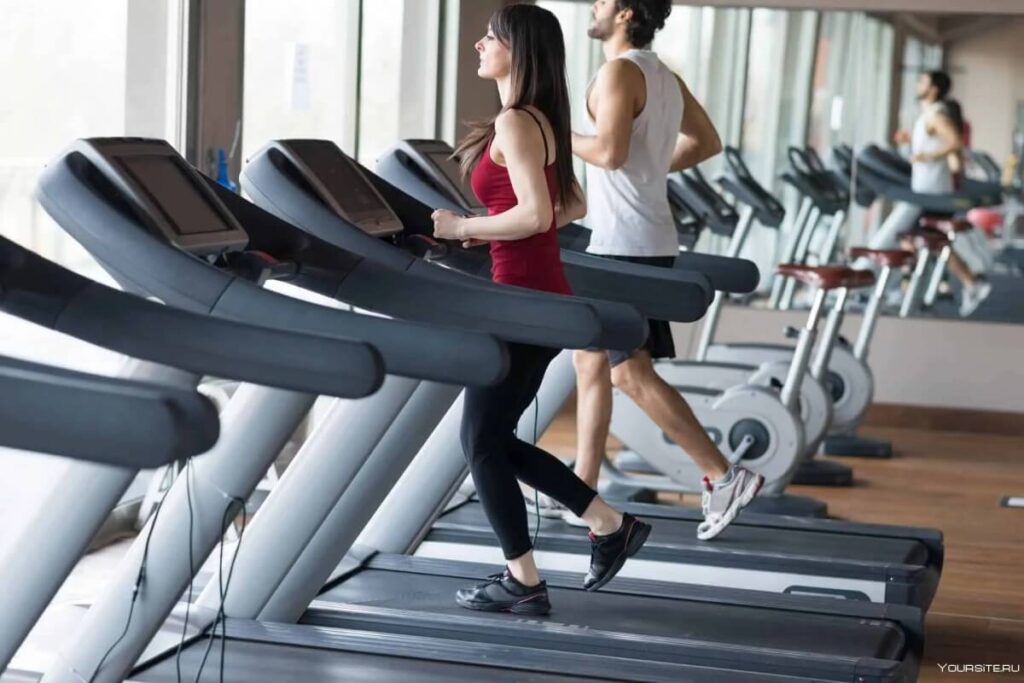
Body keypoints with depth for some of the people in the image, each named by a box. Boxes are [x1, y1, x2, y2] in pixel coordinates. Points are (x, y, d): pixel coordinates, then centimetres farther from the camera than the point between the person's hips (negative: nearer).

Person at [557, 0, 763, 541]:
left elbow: (610, 151, -26)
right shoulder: (664, 77, 14)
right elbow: (707, 143, 22)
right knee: (590, 361, 14)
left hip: (626, 246, -10)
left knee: (630, 373, -6)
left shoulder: (618, 73, -14)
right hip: (640, 242, 10)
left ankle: (723, 476, -5)